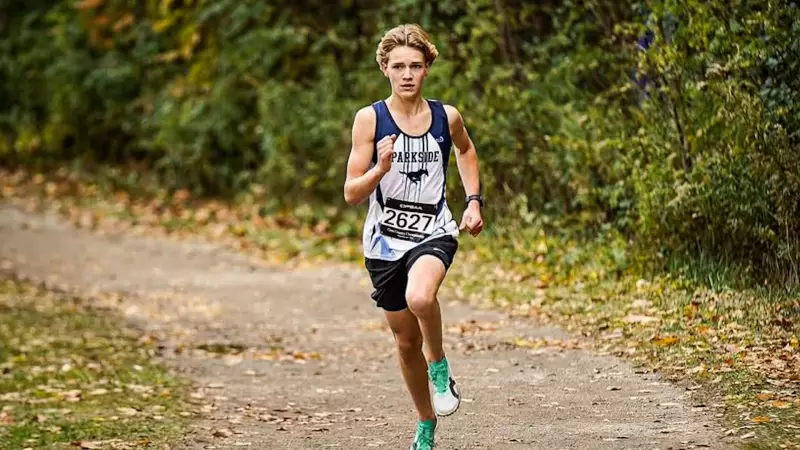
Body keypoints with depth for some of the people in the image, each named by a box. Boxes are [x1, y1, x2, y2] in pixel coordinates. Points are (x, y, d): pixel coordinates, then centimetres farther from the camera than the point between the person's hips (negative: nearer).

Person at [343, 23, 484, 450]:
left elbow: (466, 150, 24)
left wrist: (473, 200, 14)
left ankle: (440, 367, -7)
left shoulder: (446, 117, -1)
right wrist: (380, 169, -27)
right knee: (407, 341, 11)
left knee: (419, 297, -35)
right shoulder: (369, 119, -7)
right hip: (385, 241, 1)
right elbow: (351, 194, -9)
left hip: (434, 234, -1)